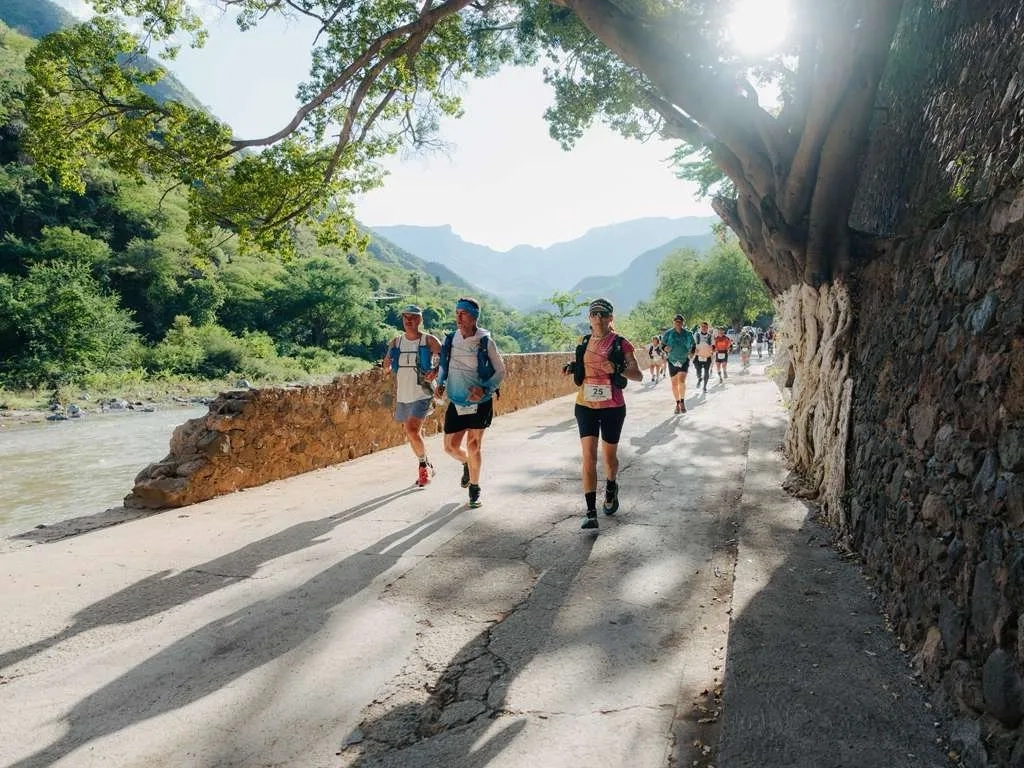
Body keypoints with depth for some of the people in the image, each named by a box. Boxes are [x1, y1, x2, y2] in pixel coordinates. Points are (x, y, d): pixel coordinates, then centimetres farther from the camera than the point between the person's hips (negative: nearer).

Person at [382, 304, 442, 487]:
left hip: (422, 395, -6)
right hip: (402, 396, 6)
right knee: (411, 433, 14)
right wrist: (387, 367, -7)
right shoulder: (396, 341, 7)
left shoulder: (429, 340, -6)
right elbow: (386, 362, 15)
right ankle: (426, 466, 34)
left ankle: (424, 464, 4)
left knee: (412, 430, -20)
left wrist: (436, 371, -19)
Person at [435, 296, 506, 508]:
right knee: (450, 447, 4)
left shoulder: (485, 342, -11)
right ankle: (467, 464, 40)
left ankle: (474, 489, 21)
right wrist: (440, 383, -1)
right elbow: (443, 364, 17)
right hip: (456, 403, 3)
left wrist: (485, 390, -18)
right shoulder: (450, 340, -1)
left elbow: (500, 371, -4)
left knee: (473, 446, 0)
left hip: (479, 403, -3)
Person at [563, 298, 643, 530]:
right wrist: (573, 367, 1)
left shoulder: (620, 344, -7)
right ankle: (591, 513, -8)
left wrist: (617, 369, -26)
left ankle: (611, 489, 46)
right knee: (589, 456, -8)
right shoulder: (583, 342, 6)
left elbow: (638, 375, -8)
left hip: (612, 408, -2)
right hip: (585, 406, 2)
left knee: (609, 456, 13)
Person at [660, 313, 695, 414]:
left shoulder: (688, 334, -2)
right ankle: (677, 403, 20)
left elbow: (693, 346, 8)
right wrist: (665, 348, -20)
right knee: (674, 383, 6)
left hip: (684, 360, -1)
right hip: (672, 361, 1)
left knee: (681, 380, -20)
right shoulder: (668, 333, -3)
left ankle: (682, 402, -6)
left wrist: (691, 353, -11)